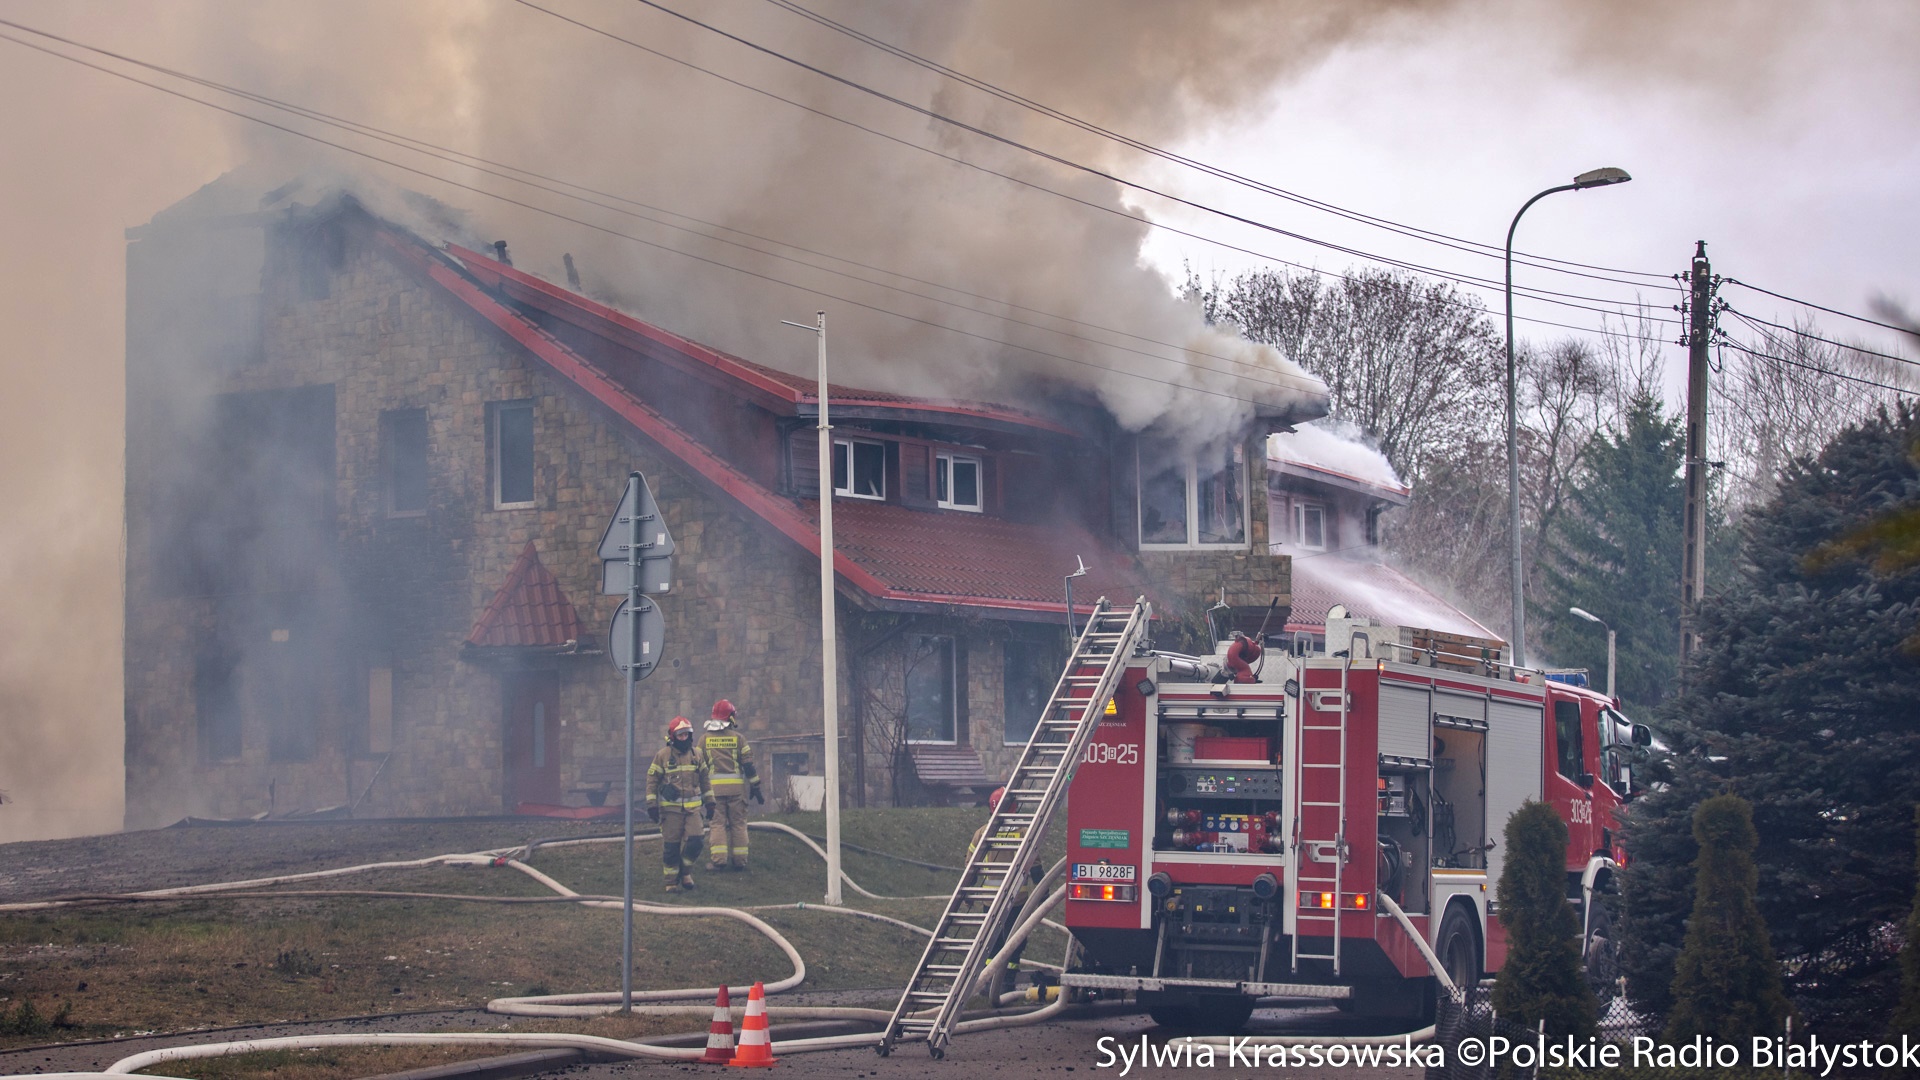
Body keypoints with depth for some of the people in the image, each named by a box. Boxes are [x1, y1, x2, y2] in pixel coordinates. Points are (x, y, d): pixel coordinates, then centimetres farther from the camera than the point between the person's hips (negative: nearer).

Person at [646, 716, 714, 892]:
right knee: (671, 846, -1)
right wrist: (652, 804, -3)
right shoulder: (662, 755, -2)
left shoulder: (697, 754, 8)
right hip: (670, 808, -2)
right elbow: (652, 780, 2)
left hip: (693, 807, 2)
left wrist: (709, 802, 17)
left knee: (694, 841, -9)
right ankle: (672, 881, 11)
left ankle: (684, 871, 16)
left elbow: (705, 779, 18)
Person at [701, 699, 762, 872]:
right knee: (738, 823, 7)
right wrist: (756, 788, 6)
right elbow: (748, 765, 1)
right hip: (736, 786, -1)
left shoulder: (705, 739, 7)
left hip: (714, 787, 1)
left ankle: (718, 859, -10)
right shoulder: (738, 737, 2)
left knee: (717, 823, 1)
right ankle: (739, 860, 6)